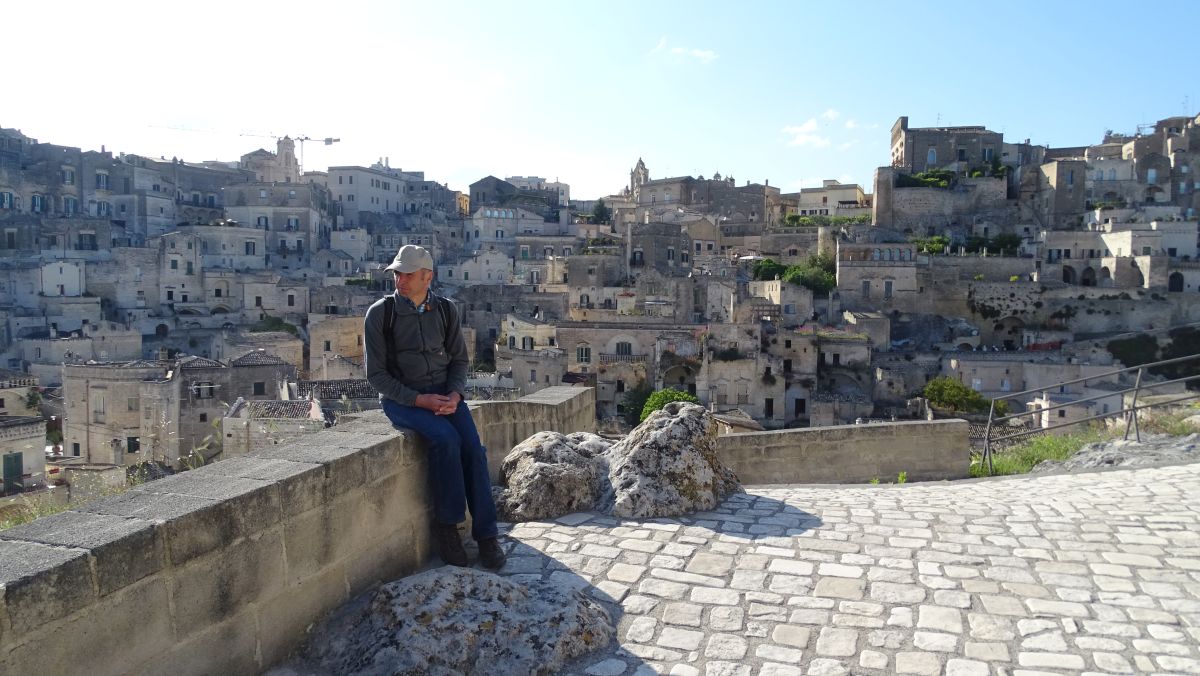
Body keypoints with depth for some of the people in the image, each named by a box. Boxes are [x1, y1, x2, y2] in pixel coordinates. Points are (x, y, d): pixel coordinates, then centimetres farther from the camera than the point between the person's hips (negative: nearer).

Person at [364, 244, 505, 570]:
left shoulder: (445, 310, 4)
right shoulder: (380, 313, -6)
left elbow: (459, 359, 9)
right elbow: (376, 374, -6)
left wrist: (454, 394, -12)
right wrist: (419, 400, -18)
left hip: (445, 393, 3)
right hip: (401, 399, -3)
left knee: (473, 446, -22)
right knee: (446, 439, -31)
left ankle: (486, 534, -14)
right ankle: (446, 526, -14)